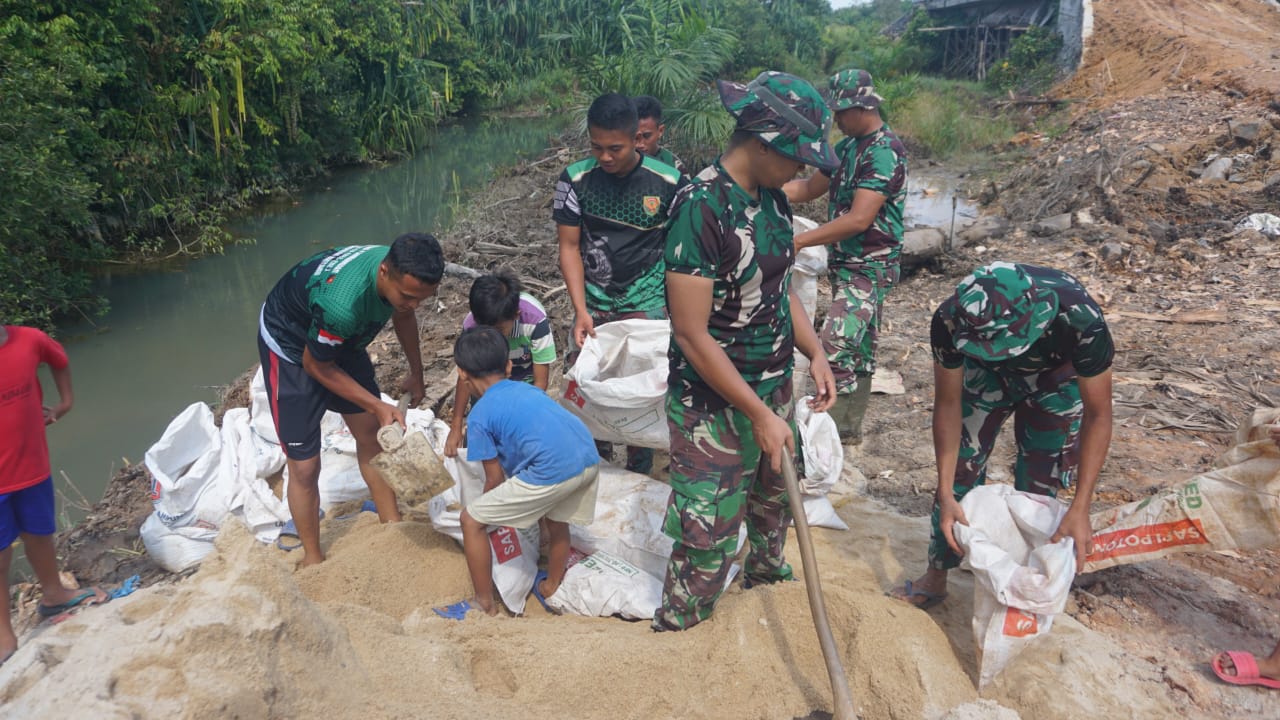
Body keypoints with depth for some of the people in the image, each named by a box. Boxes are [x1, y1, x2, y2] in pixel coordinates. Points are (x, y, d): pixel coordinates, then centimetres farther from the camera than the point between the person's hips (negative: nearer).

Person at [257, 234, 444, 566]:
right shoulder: (342, 304, -44)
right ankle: (313, 558, 18)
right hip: (292, 348, -7)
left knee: (371, 435, 12)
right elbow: (315, 365, -24)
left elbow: (403, 317, 3)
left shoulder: (401, 273, -22)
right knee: (304, 466, -3)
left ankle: (392, 526, 28)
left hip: (341, 340, 7)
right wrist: (377, 405, -20)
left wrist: (416, 373, 14)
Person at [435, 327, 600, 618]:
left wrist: (490, 508, 33)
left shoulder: (480, 415, 8)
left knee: (472, 521, 11)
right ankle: (551, 589, 54)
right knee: (557, 521, 36)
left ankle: (485, 604, 24)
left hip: (551, 472, -7)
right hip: (590, 459, 7)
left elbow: (495, 478, 11)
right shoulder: (529, 389, 26)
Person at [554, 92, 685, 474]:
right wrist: (581, 311, -14)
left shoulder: (668, 182, -12)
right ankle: (598, 453, 35)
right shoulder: (575, 180, -8)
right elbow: (569, 246, -6)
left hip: (647, 305, -1)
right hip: (593, 304, 2)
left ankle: (638, 472, 23)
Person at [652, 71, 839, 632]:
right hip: (713, 407, -8)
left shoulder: (772, 200, 2)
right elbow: (691, 334, -24)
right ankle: (672, 638, 26)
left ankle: (766, 578, 54)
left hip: (774, 391, 8)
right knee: (708, 543, 3)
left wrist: (815, 354, 1)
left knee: (774, 501, 27)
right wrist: (759, 414, -19)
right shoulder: (702, 208, -24)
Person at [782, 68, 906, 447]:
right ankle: (850, 429, 25)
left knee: (836, 346, -17)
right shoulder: (849, 146, 12)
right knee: (859, 348, 15)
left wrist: (798, 241, -25)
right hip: (846, 263, 9)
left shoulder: (885, 152, -18)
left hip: (870, 267, -9)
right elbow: (810, 187, 15)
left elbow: (859, 219, -25)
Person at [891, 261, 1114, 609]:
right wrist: (946, 495, -30)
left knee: (1038, 482, -1)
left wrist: (1080, 509, -35)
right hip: (987, 373, 1)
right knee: (960, 465, -1)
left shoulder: (1080, 320, -43)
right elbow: (948, 404, -26)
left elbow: (1098, 414, -31)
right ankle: (935, 577, 14)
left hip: (1056, 376, -1)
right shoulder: (951, 320, -38)